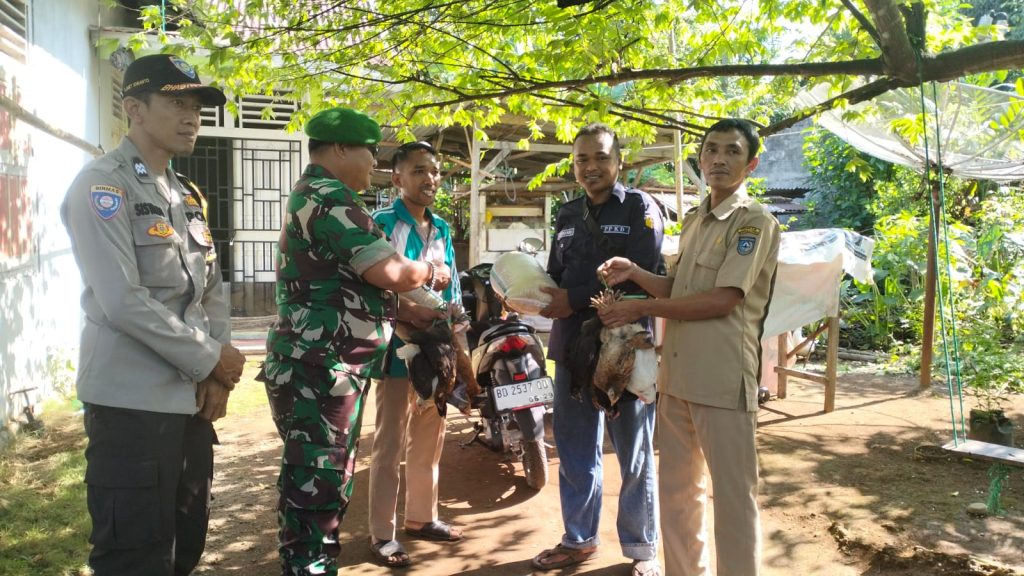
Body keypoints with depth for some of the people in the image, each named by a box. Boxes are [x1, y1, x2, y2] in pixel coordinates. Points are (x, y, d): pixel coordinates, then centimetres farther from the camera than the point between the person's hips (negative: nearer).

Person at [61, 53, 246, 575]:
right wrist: (210, 361, -12)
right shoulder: (101, 186, -10)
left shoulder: (187, 195, 15)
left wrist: (216, 376, 0)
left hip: (193, 398, 8)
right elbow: (123, 301, -20)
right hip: (132, 403, -8)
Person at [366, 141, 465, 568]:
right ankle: (382, 533, 10)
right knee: (390, 443, 0)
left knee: (430, 438, 16)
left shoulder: (442, 228, 14)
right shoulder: (382, 223, -6)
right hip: (400, 347, -6)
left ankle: (422, 516, 30)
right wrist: (406, 312, -26)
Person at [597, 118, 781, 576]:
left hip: (723, 378, -8)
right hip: (677, 374, 8)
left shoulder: (755, 222, -7)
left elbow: (723, 299, -17)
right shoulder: (693, 221, 17)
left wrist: (641, 308, -12)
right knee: (676, 489, 17)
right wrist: (634, 273, 1)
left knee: (733, 495, 3)